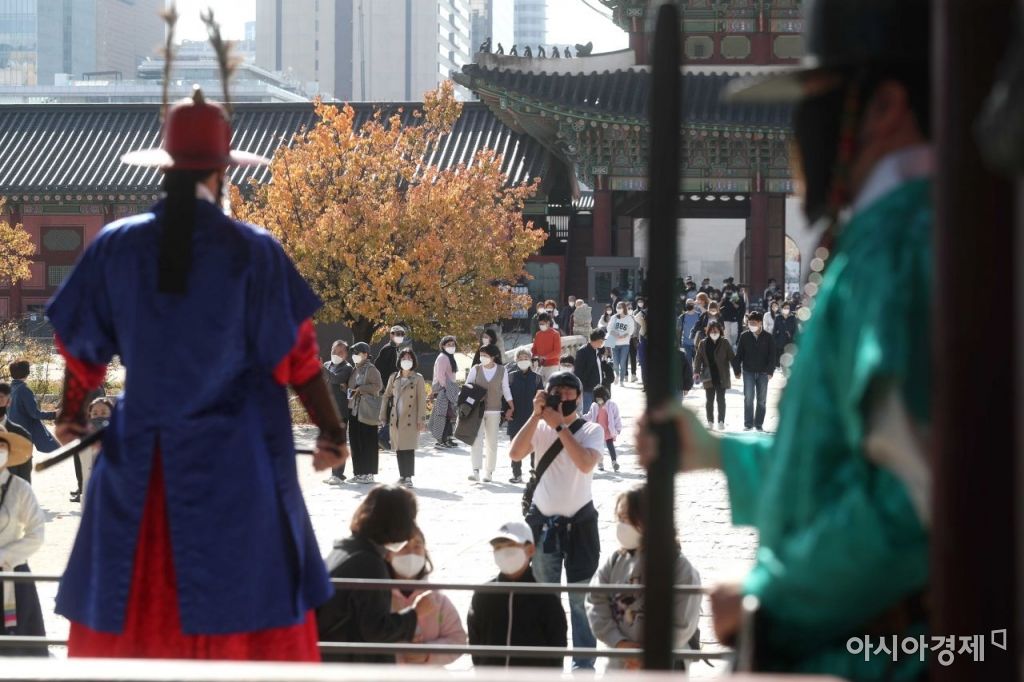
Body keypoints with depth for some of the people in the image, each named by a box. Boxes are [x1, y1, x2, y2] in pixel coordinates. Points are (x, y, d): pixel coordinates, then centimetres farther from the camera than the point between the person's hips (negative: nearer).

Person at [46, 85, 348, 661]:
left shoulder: (116, 246, 0)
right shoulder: (252, 251, -9)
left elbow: (81, 344, 11)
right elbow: (296, 355, -6)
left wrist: (72, 413, 28)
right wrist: (332, 430, 6)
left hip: (140, 460, 3)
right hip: (234, 461, -3)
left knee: (127, 614, 10)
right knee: (243, 614, 3)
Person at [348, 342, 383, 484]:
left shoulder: (371, 369, -8)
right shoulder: (354, 369, 15)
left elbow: (378, 386, -15)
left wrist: (360, 389, -17)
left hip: (367, 410, -8)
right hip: (354, 408, 8)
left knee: (367, 442, -4)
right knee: (355, 441, 8)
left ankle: (368, 473, -1)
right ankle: (359, 472, 15)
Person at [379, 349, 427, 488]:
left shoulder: (418, 379, 1)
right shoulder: (394, 378, 12)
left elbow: (421, 401, -3)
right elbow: (386, 397, 14)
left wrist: (421, 420, -9)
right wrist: (383, 417, 7)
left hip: (410, 419, -4)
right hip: (395, 419, 4)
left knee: (409, 448, -9)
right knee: (399, 449, 6)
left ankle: (408, 477, -5)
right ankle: (402, 475, 13)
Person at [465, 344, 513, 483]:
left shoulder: (502, 370, 1)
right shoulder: (475, 369, 1)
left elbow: (506, 391, 8)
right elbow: (467, 387, 6)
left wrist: (512, 408, 5)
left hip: (494, 411, 1)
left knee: (491, 442, 6)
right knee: (477, 439, -13)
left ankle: (489, 472, 14)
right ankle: (476, 471, -21)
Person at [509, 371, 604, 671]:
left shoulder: (592, 430, -4)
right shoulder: (540, 427, 2)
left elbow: (585, 463, -23)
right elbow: (515, 453, -15)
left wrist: (559, 426, -23)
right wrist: (536, 415, -19)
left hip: (579, 522, -3)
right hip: (543, 522, 3)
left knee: (581, 598, -1)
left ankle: (584, 664, 5)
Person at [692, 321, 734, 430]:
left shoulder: (725, 344, 1)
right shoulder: (703, 344, 4)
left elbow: (732, 358, 0)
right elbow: (698, 358, 3)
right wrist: (696, 372, -9)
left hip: (722, 377, -1)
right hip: (708, 377, 1)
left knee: (721, 399, -1)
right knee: (710, 400, 5)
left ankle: (721, 421, 5)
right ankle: (710, 422, 12)